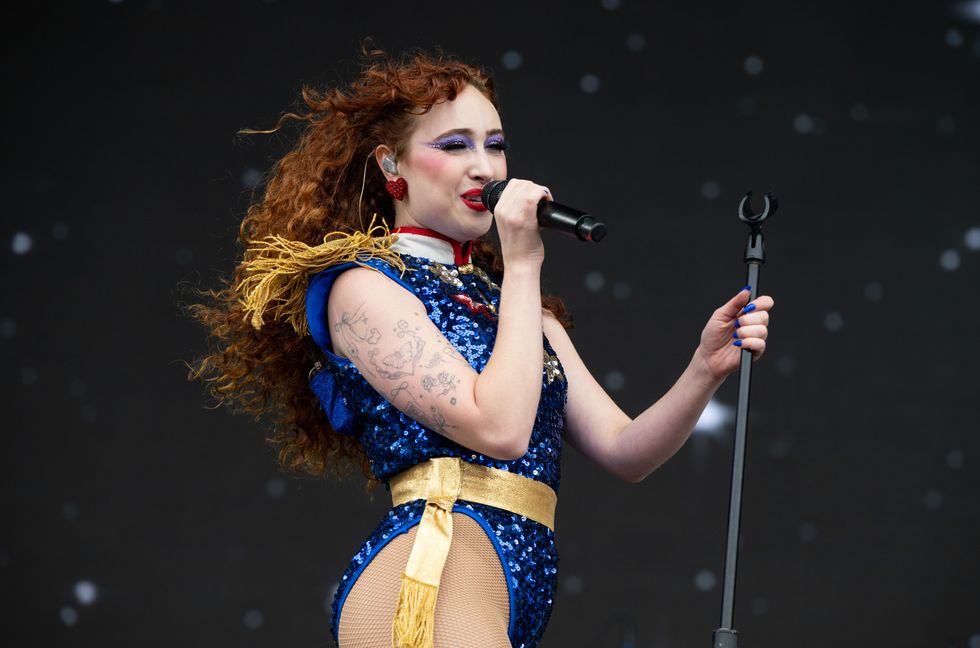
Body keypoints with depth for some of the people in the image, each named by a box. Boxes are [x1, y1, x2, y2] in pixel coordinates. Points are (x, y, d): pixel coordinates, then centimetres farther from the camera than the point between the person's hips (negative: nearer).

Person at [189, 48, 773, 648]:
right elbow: (499, 429, -14)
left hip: (519, 587, 8)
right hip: (434, 569, -8)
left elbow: (623, 452, 13)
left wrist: (706, 370, -3)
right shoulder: (361, 286, -1)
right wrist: (522, 267, -6)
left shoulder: (505, 299, 22)